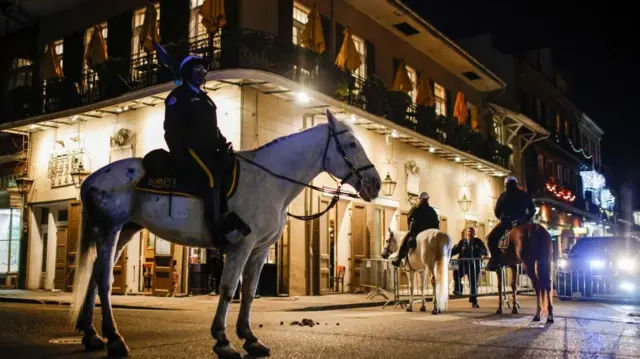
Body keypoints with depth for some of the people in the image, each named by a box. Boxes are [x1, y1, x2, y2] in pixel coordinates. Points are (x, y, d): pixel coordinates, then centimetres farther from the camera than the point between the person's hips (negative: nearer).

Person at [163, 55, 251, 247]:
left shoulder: (203, 98, 24)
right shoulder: (178, 96, -2)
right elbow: (172, 130, -10)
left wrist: (223, 143, 8)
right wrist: (179, 156, -17)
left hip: (208, 148, 9)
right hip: (190, 148, -9)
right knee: (212, 177, -28)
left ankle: (230, 216, -13)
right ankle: (217, 229, -30)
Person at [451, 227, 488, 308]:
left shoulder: (478, 242, 6)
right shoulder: (462, 242, 8)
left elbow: (483, 249, -6)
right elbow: (455, 249, 0)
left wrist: (484, 254, -29)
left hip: (474, 265, 0)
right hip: (463, 264, 0)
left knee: (474, 283, 6)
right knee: (456, 272, -29)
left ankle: (474, 302, 17)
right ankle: (458, 290, -16)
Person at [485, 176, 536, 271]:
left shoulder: (504, 195, -1)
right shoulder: (525, 195, 11)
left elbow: (497, 211, -3)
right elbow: (533, 210, 12)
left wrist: (501, 218, 14)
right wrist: (527, 219, 20)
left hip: (507, 221, -4)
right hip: (522, 222, 4)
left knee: (492, 238, 4)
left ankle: (495, 260, -12)